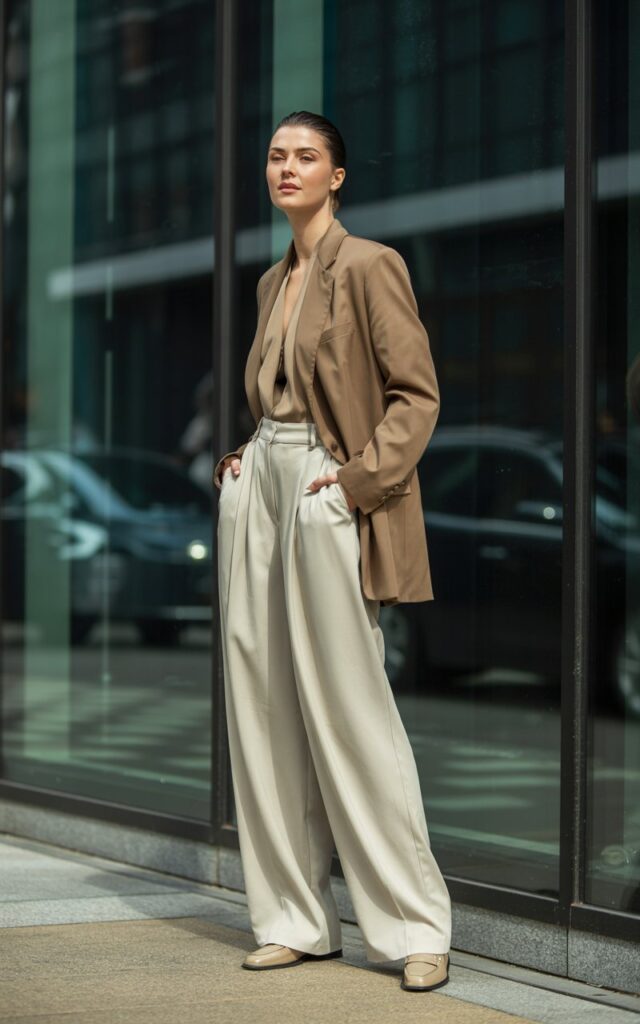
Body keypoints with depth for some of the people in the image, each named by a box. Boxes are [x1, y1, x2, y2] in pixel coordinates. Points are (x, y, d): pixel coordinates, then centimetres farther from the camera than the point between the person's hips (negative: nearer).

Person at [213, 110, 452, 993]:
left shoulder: (369, 267, -6)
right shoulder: (274, 281, 17)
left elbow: (417, 396, -10)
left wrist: (358, 479, -18)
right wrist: (247, 455, 11)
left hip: (329, 499, -8)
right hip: (261, 489, 8)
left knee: (348, 706, -8)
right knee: (262, 703, 5)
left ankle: (416, 928, -1)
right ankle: (295, 917, 13)